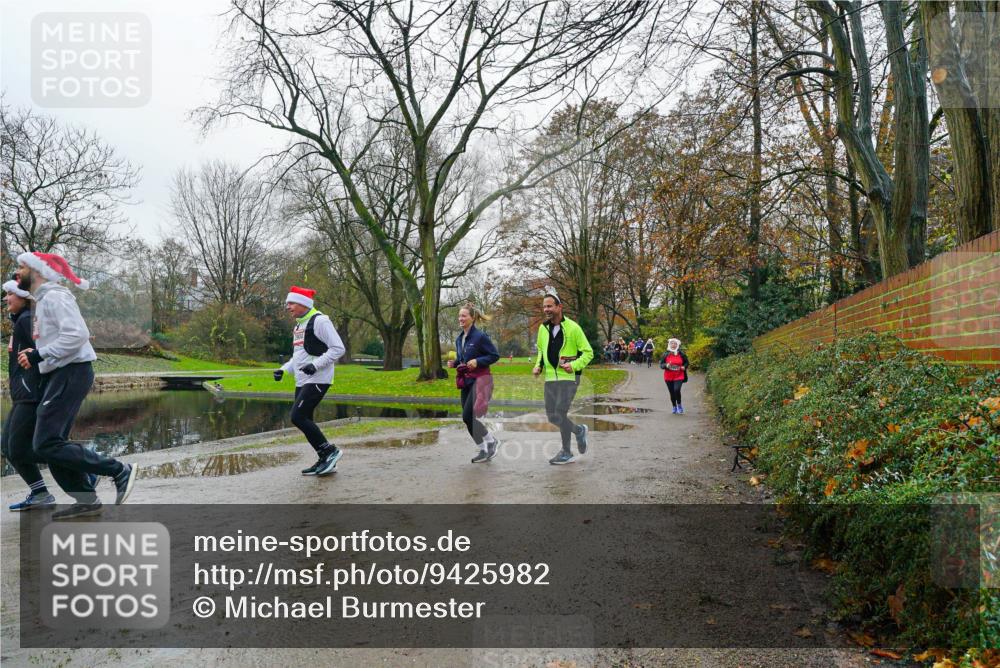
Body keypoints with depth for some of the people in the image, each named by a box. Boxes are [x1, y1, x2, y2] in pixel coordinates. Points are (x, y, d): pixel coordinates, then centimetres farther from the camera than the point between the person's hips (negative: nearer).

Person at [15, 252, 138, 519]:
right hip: (56, 375, 10)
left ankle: (120, 471, -9)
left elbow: (77, 334, -24)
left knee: (46, 445, -14)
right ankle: (86, 500, 15)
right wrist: (35, 355, 8)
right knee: (49, 444, 9)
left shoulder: (54, 296, -11)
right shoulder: (42, 300, 21)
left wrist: (38, 355, -21)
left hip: (70, 374, -10)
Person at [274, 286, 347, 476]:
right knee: (304, 420, 8)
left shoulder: (319, 321, -12)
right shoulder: (298, 325, 18)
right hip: (302, 381, 10)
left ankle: (330, 451, -5)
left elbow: (338, 348, -17)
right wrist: (283, 369, 12)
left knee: (298, 417, -16)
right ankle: (325, 461, 16)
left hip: (317, 380, -10)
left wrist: (315, 365, -24)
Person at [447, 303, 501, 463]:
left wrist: (477, 362, -21)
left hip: (479, 380, -8)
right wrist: (453, 362, 2)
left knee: (468, 416, -14)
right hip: (466, 381, 8)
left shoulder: (480, 336, -12)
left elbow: (495, 355, -10)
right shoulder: (459, 339, 11)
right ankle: (484, 449, 19)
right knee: (468, 419, 6)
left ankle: (491, 441, 6)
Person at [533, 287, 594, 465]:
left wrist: (574, 365, -20)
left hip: (568, 377, -6)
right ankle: (579, 431, 32)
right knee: (551, 416, 7)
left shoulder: (572, 327, -10)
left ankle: (566, 452, 6)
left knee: (560, 413, -12)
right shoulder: (543, 328, 7)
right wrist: (538, 365, 6)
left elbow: (588, 352, -5)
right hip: (550, 378, 6)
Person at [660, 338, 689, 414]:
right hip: (668, 377, 2)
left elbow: (686, 362, 12)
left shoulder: (681, 354, 0)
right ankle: (674, 407, 27)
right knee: (672, 393, 8)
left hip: (679, 376, -2)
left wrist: (684, 367, -8)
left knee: (677, 390, -20)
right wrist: (666, 365, -19)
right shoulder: (666, 354, 1)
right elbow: (661, 364, 2)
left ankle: (679, 405, 4)